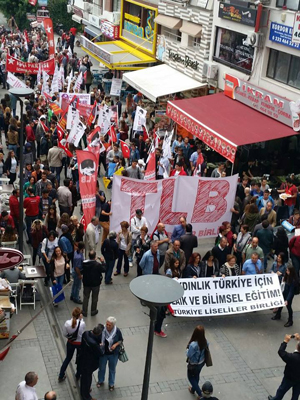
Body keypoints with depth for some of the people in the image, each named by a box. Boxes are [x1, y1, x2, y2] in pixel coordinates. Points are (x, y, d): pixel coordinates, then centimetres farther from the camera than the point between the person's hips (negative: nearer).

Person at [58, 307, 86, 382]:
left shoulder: (67, 323, -24)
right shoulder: (82, 323, -30)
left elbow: (64, 334, -10)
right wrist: (81, 319, -8)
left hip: (70, 343, 2)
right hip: (80, 343, -2)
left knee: (68, 358, 25)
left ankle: (61, 376, 34)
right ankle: (78, 375, 45)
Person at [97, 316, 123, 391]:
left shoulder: (117, 331, -22)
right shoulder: (102, 329, -22)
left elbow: (121, 340, -4)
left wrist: (116, 344, -22)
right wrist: (100, 343, -24)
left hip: (113, 354, -1)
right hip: (103, 353, 1)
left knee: (112, 369, 20)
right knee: (101, 368, 23)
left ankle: (111, 384, 43)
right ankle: (100, 381, 50)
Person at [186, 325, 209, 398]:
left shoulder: (193, 345, -38)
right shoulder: (205, 342, -20)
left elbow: (189, 355, -26)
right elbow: (206, 350, -3)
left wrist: (187, 348, -9)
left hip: (193, 364, -6)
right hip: (201, 362, 6)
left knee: (191, 377, 21)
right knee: (196, 375, 30)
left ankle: (200, 394, 21)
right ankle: (193, 389, 54)